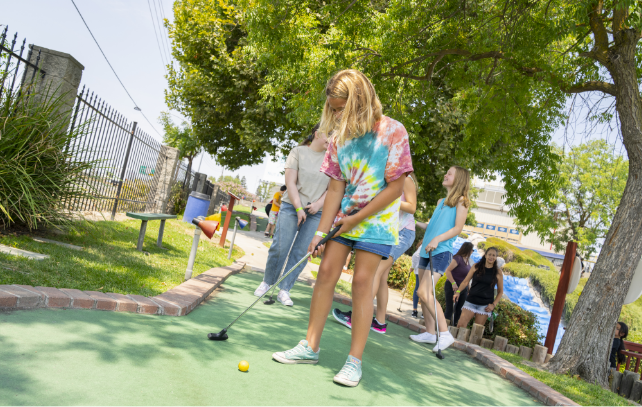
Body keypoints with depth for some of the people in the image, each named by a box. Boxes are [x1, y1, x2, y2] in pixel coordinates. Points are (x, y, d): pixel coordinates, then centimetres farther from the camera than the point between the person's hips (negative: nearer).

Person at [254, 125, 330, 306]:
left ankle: (284, 290, 8)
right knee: (280, 247, -5)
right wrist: (299, 208, -12)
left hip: (316, 212, 2)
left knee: (301, 252, -1)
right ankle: (267, 282, 16)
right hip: (292, 206, -2)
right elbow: (290, 182, -5)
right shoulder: (298, 152, 0)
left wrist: (319, 203, -8)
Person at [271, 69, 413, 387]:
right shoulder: (340, 137, 0)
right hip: (345, 214, 5)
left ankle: (355, 361, 1)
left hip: (377, 217, -4)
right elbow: (336, 188, 0)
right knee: (326, 272, 0)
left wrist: (357, 218, -15)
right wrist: (321, 231, -5)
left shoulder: (393, 132, -15)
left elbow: (395, 187, -15)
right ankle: (310, 346, 12)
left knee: (362, 280, -9)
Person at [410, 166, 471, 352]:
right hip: (427, 251, 8)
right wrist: (425, 240, 12)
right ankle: (430, 333, 16)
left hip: (441, 252, -8)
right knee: (423, 294, 7)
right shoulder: (441, 201, 20)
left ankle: (445, 334, -13)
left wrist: (438, 239, -20)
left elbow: (458, 228, -9)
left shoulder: (461, 201, -1)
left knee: (424, 292, -18)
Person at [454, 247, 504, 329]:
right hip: (471, 301, 1)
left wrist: (494, 304, -3)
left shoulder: (498, 272, 3)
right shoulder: (476, 267, 5)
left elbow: (500, 291, 8)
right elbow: (465, 281, 7)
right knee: (461, 325, -12)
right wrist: (458, 292, -8)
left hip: (485, 305, -1)